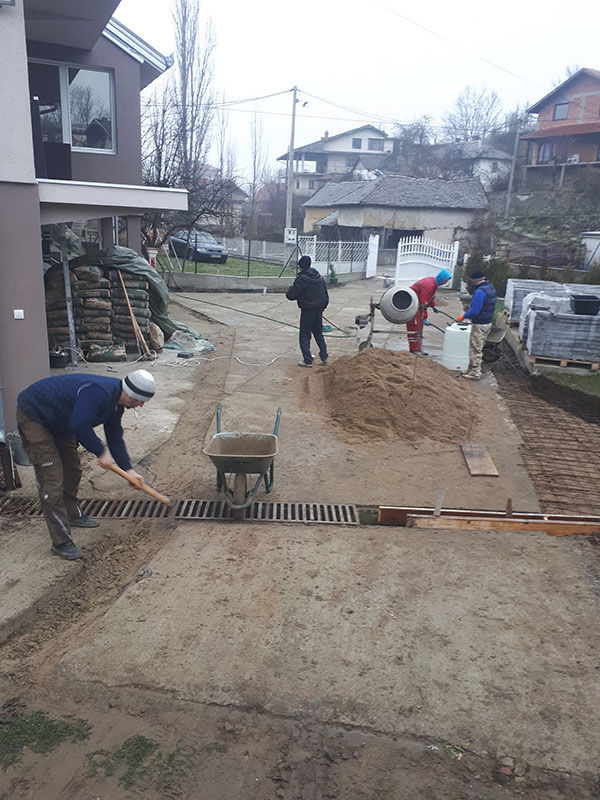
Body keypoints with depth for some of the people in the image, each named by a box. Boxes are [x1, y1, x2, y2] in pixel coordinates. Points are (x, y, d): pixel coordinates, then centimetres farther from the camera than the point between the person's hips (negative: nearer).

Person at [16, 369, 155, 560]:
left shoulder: (115, 401, 0)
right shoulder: (99, 393, -33)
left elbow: (115, 437, 7)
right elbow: (79, 425, -40)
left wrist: (128, 469, 2)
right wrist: (101, 452, -26)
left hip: (57, 420, 10)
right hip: (33, 417, -10)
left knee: (72, 468, 20)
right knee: (52, 481, -11)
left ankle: (72, 514, 42)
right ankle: (61, 541, -5)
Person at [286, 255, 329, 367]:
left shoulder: (301, 279, -17)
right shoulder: (319, 277, 5)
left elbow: (291, 295, -16)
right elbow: (326, 295, 13)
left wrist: (289, 291, 6)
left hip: (307, 310, -7)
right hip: (319, 310, 7)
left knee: (305, 336, 3)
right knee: (319, 333, 19)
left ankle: (307, 360, 2)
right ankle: (324, 357, 21)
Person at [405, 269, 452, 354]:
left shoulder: (434, 283, 5)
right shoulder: (429, 285, -27)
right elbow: (423, 303, -28)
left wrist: (433, 305, 9)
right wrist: (424, 317, -25)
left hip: (418, 305, 11)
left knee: (419, 327, 13)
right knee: (414, 327, -9)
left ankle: (418, 349, 20)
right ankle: (413, 350, -6)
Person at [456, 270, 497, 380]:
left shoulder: (479, 292, -23)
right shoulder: (491, 288, 9)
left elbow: (474, 311, -25)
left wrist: (463, 316, -9)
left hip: (479, 325, -10)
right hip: (488, 323, 10)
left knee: (475, 349, 1)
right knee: (478, 349, 19)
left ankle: (475, 373, 8)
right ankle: (473, 369, 29)